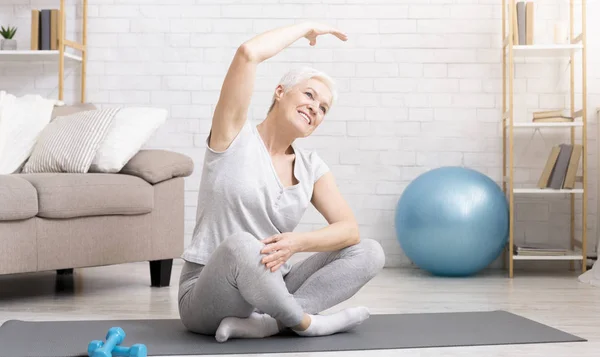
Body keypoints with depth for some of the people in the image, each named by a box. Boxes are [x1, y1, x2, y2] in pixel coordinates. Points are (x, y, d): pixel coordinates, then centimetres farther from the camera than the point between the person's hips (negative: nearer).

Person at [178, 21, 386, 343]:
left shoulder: (311, 167, 8)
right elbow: (248, 53, -21)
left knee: (369, 252, -10)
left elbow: (350, 229, -3)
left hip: (267, 290, 6)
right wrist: (306, 27, -5)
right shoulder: (235, 138, -7)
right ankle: (306, 322, -15)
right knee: (240, 245, -41)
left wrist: (298, 241, -24)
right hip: (207, 296, -6)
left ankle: (261, 323, -23)